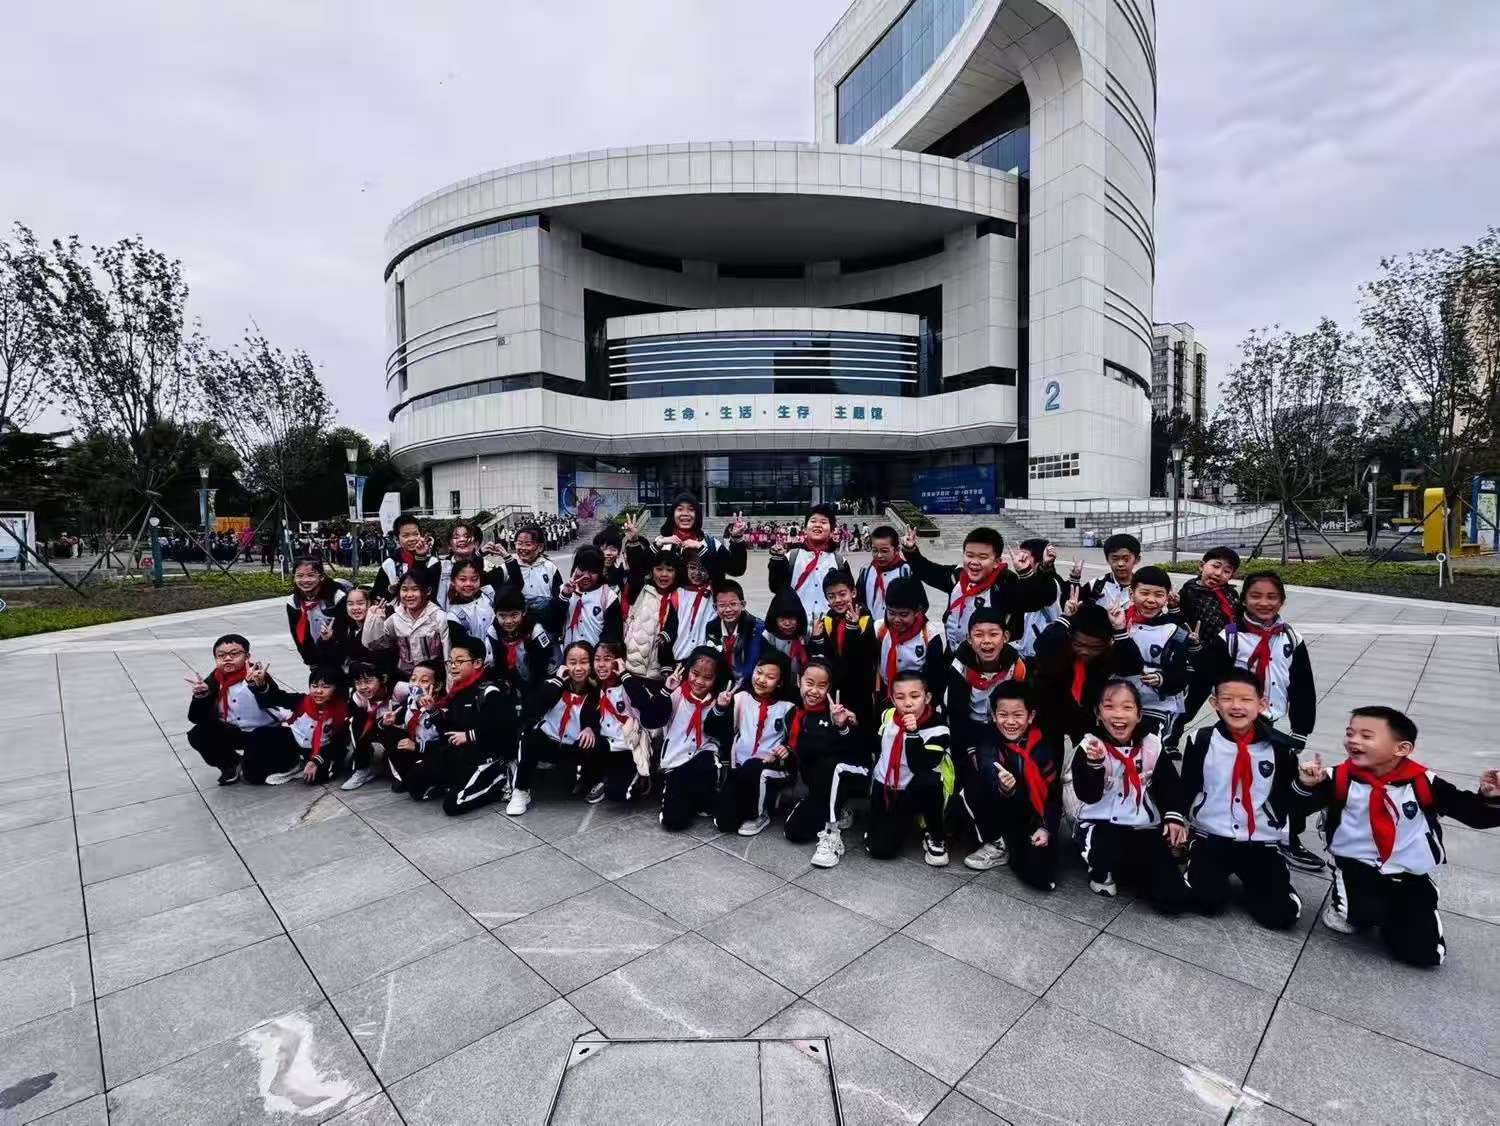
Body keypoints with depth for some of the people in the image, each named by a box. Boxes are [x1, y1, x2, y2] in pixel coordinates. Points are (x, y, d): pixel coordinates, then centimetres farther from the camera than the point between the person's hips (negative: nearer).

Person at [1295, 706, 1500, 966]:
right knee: (1362, 911, -31)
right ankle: (1345, 906, 7)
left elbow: (1478, 815, -2)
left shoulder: (1423, 783, -9)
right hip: (1358, 867, -2)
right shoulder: (1341, 778, -11)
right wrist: (1306, 786, -33)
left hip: (1410, 877, 2)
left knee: (1424, 953, -5)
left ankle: (1386, 916, 26)